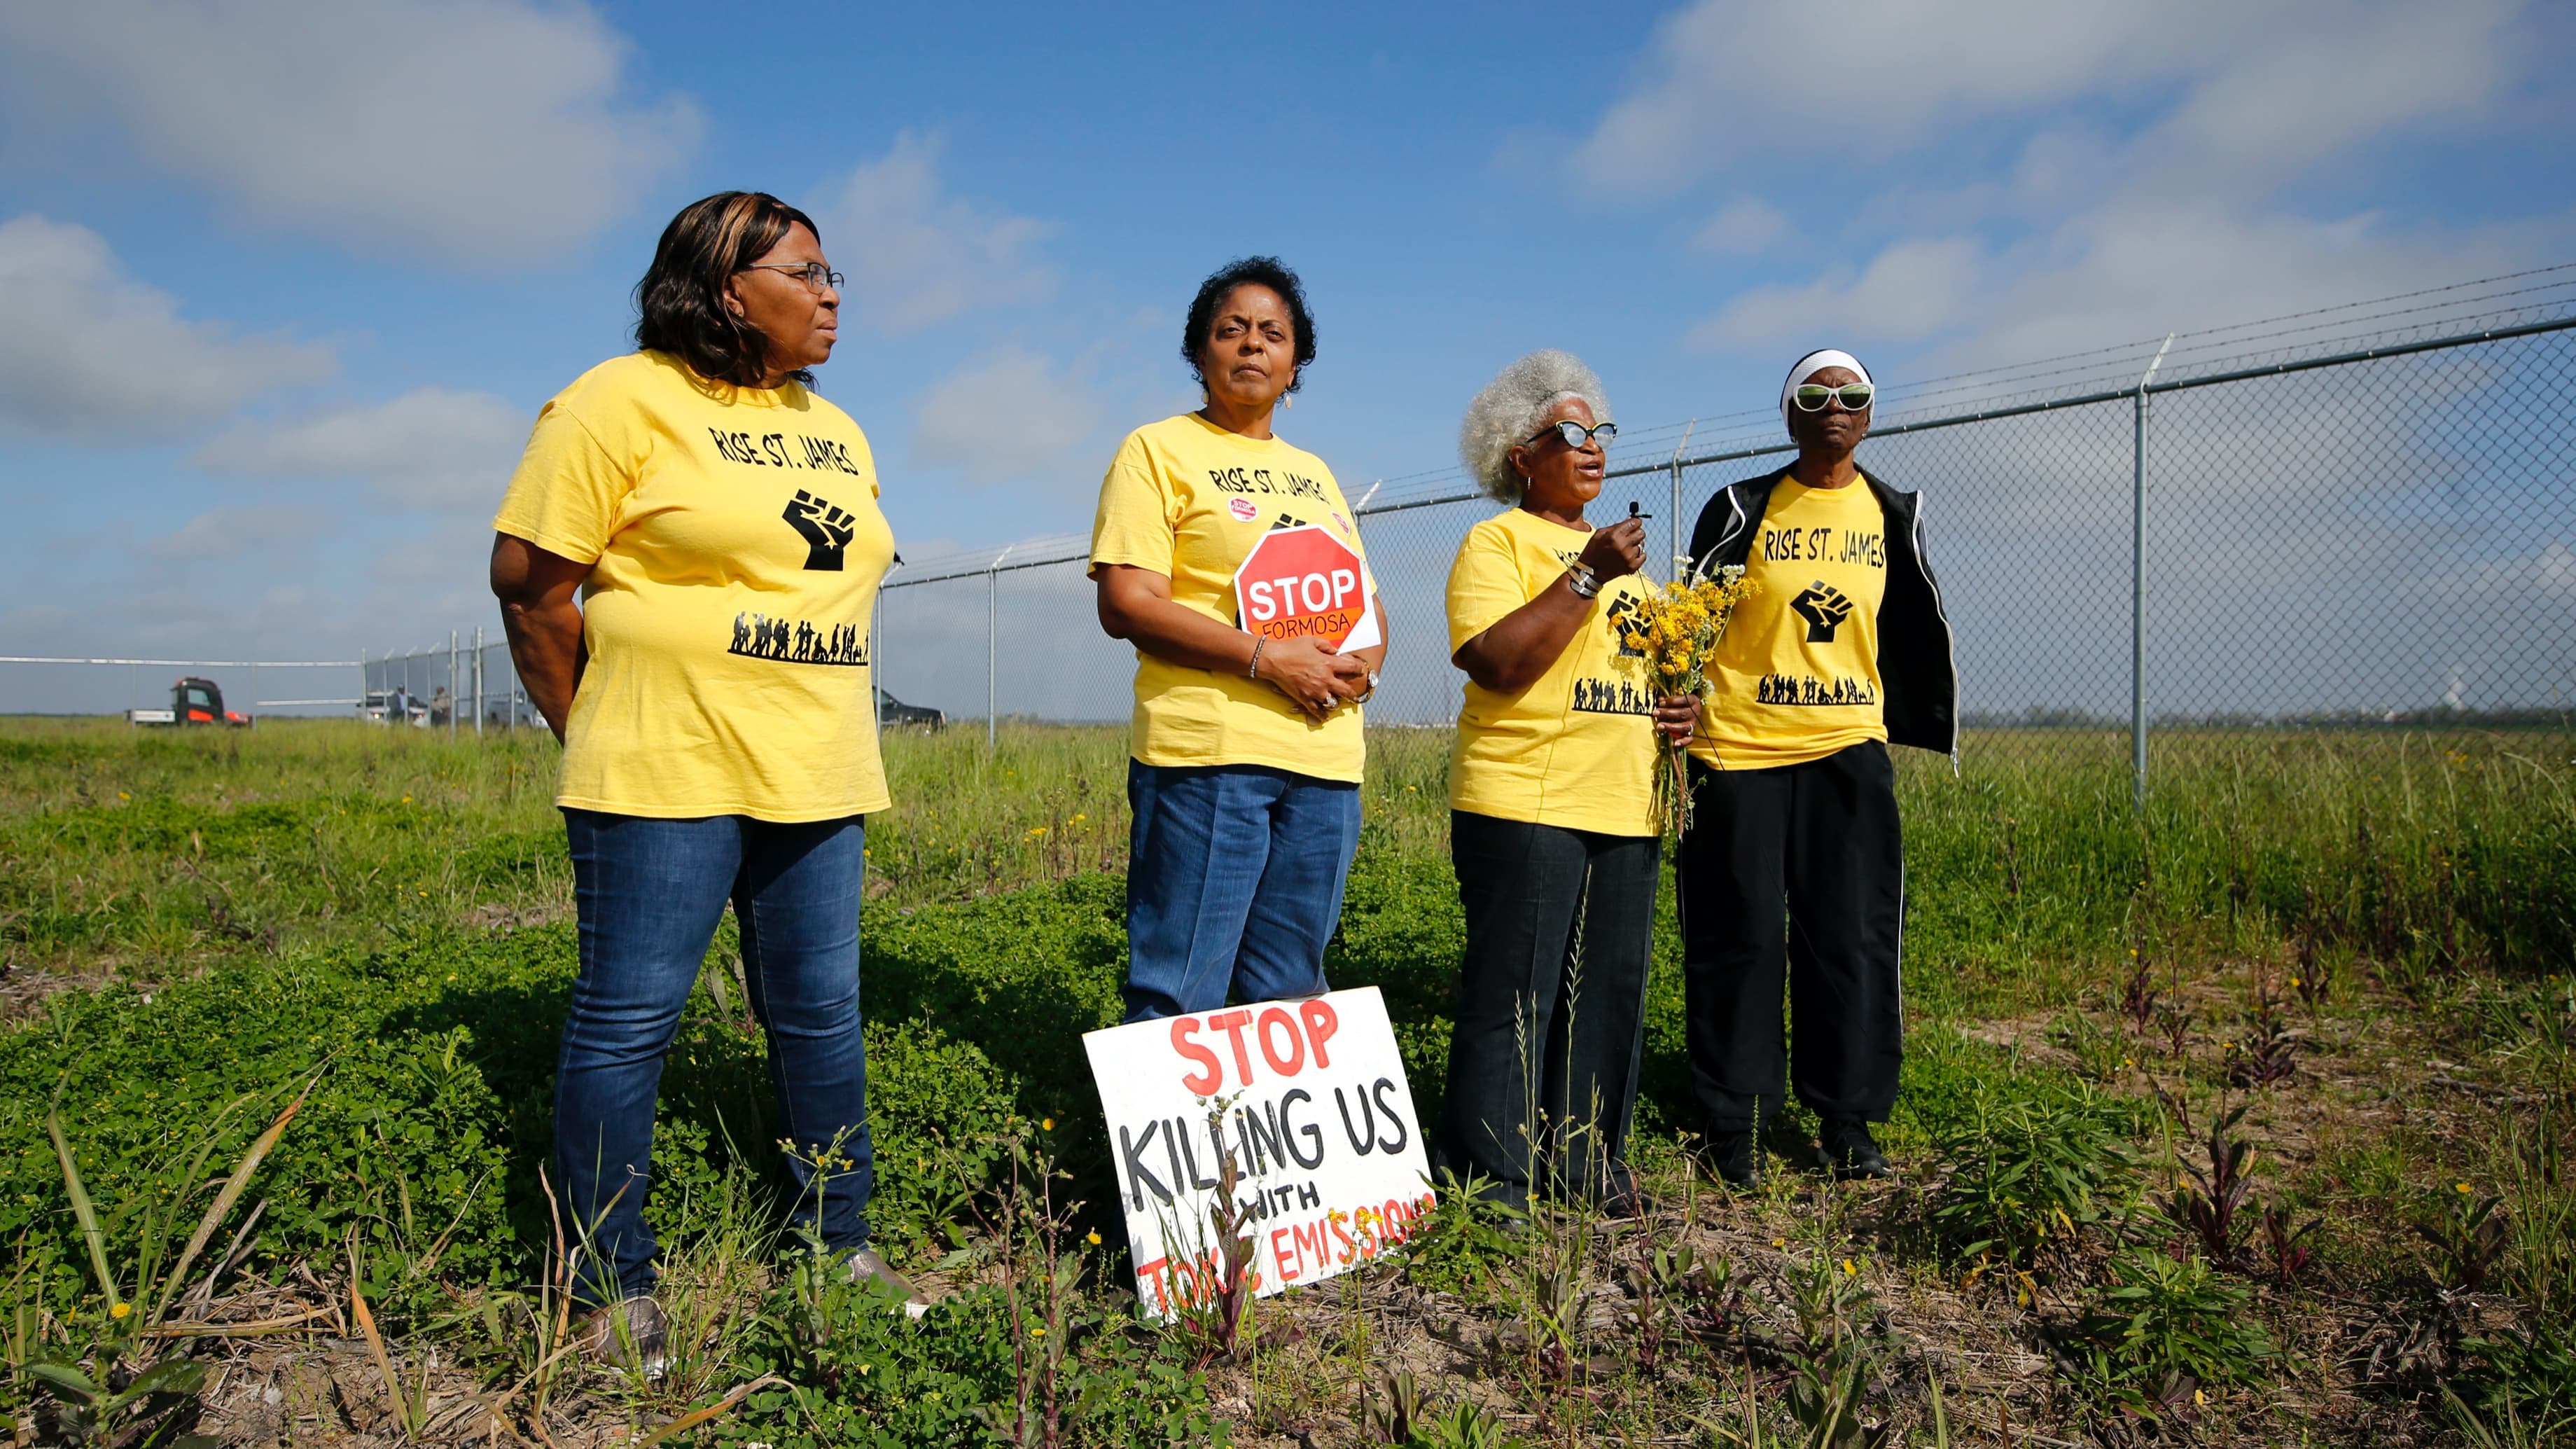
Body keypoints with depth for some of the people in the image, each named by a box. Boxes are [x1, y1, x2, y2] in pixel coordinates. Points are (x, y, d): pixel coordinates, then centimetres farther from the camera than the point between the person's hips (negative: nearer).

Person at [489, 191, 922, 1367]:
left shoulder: (835, 432, 16)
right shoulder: (623, 401, -5)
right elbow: (529, 578, -5)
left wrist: (824, 735, 16)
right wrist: (600, 737, 1)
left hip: (818, 779, 7)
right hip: (665, 776, -6)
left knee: (821, 1013, 11)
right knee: (627, 1021, 0)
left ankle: (839, 1245, 25)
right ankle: (610, 1290, 14)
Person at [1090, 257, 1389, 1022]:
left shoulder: (1314, 472, 22)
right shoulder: (1158, 450, 3)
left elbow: (1368, 600, 23)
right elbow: (1125, 606, -8)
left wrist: (1367, 659, -1)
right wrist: (1266, 657, -16)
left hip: (1325, 755, 6)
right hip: (1208, 751, -6)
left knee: (1290, 997, 11)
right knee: (1181, 996, -5)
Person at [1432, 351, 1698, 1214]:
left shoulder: (1617, 549, 22)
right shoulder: (1498, 541, -2)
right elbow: (1497, 664, -16)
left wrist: (1679, 708, 10)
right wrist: (1590, 574, -17)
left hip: (1625, 809, 7)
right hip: (1525, 805, -7)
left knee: (1611, 990, 9)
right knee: (1512, 996, -4)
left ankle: (1586, 1156, 21)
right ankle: (1491, 1172, 6)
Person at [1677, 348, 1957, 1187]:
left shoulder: (1894, 515, 11)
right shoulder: (1742, 509, 1)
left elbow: (1916, 633, 20)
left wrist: (1925, 731, 16)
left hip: (1849, 749, 3)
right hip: (1740, 749, -3)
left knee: (1853, 937, 4)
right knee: (1741, 938, 2)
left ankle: (1848, 1119, 17)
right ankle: (1734, 1121, 13)